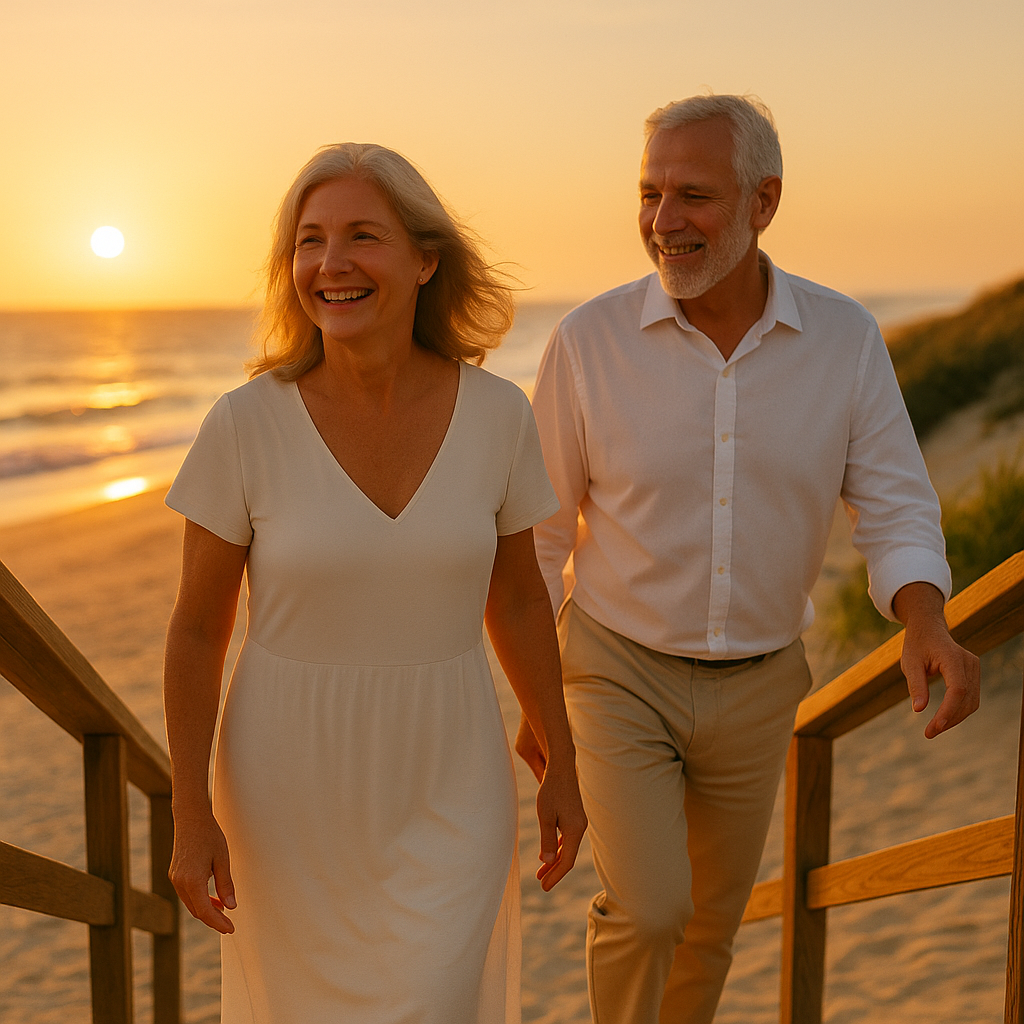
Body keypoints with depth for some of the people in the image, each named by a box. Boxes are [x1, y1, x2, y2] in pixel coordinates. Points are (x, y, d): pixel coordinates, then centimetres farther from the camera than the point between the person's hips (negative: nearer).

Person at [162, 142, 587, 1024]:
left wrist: (562, 766, 7)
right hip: (293, 784, 0)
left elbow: (517, 598, 3)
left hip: (445, 784, 1)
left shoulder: (497, 415, -9)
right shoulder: (246, 425, -15)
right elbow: (198, 629, -6)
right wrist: (191, 816, -7)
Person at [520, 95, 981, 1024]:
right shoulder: (590, 341, -16)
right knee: (647, 912, -14)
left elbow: (895, 510, -8)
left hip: (756, 688, 3)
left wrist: (927, 627, -29)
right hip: (620, 673, -2)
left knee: (710, 922, 16)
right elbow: (541, 534, -5)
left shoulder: (845, 338, -11)